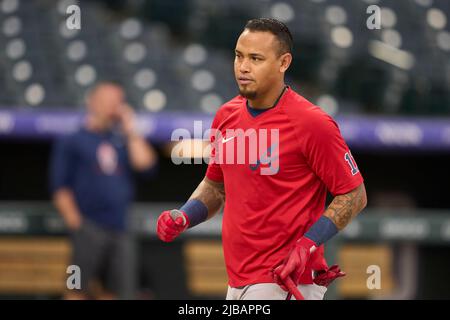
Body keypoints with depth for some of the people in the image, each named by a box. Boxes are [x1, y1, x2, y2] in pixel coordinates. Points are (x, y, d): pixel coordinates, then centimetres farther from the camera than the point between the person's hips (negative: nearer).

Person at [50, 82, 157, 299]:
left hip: (117, 230, 6)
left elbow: (145, 163, -1)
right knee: (79, 291, -10)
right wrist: (76, 224, -11)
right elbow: (60, 188, -4)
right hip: (88, 230, -6)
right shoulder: (72, 142, 0)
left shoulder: (121, 141, 15)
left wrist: (131, 130, 4)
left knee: (111, 290, 6)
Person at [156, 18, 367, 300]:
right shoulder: (226, 116, 8)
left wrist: (308, 245, -19)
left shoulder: (312, 123, -12)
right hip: (237, 282, 7)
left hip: (286, 282, -7)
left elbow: (354, 195, -8)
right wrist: (183, 217, 3)